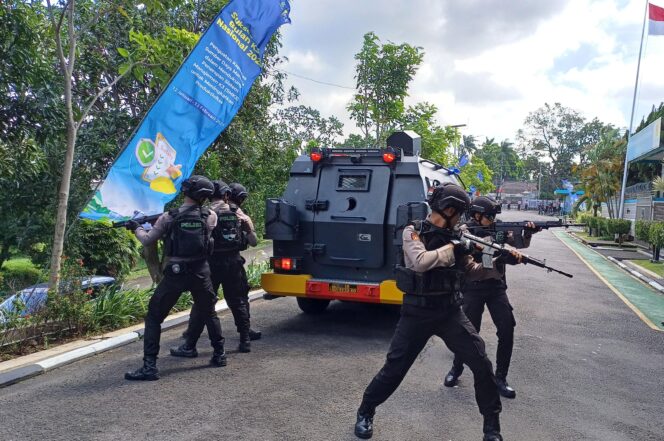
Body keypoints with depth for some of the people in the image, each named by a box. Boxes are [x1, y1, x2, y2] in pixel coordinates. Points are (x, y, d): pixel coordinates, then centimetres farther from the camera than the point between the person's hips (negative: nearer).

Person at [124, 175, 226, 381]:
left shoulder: (168, 217, -6)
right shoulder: (210, 216, -3)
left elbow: (147, 240, 3)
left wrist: (137, 228, 23)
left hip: (175, 273, -2)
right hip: (200, 272, 2)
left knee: (153, 317, 8)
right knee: (208, 313, 23)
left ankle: (149, 366, 4)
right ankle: (219, 354, 28)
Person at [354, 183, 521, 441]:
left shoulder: (454, 236, 6)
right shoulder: (413, 232, -9)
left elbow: (472, 271, 9)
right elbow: (421, 262, -27)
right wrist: (452, 247, -19)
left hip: (449, 311, 4)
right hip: (417, 312, -4)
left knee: (482, 364, -1)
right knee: (394, 368, 2)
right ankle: (365, 412, 26)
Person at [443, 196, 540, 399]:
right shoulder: (465, 230, -6)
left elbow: (520, 245, 1)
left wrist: (527, 233, -18)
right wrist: (493, 237, -27)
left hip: (496, 286, 4)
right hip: (473, 288, -4)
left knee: (507, 329, -2)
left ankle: (500, 377, 11)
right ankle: (456, 369, 23)